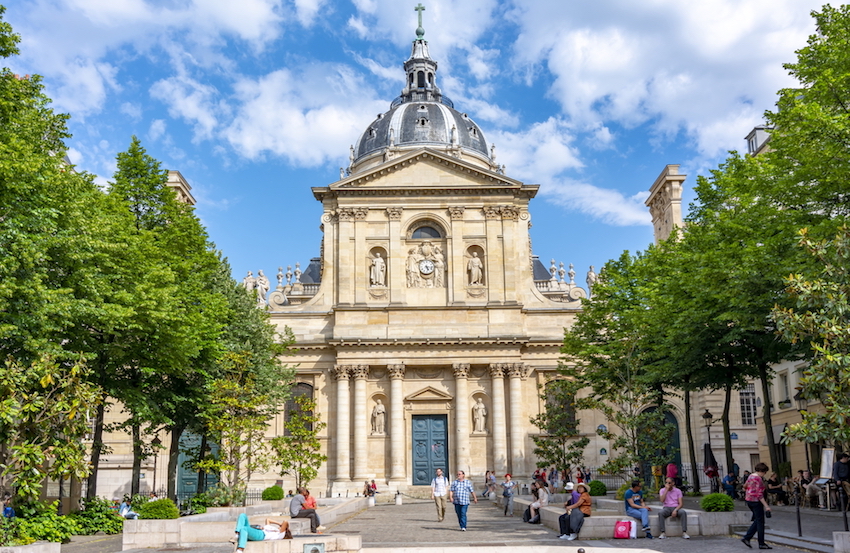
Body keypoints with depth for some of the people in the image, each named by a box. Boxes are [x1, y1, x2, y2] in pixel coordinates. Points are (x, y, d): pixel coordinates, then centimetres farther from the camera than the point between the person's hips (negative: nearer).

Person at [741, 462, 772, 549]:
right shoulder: (759, 479, -18)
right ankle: (761, 544, 6)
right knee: (760, 522, 0)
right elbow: (759, 495, -22)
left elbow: (745, 486, 23)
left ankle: (747, 537, 10)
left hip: (748, 500, 9)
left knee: (757, 520, 16)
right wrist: (766, 506, -22)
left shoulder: (751, 476, 9)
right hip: (756, 501, -9)